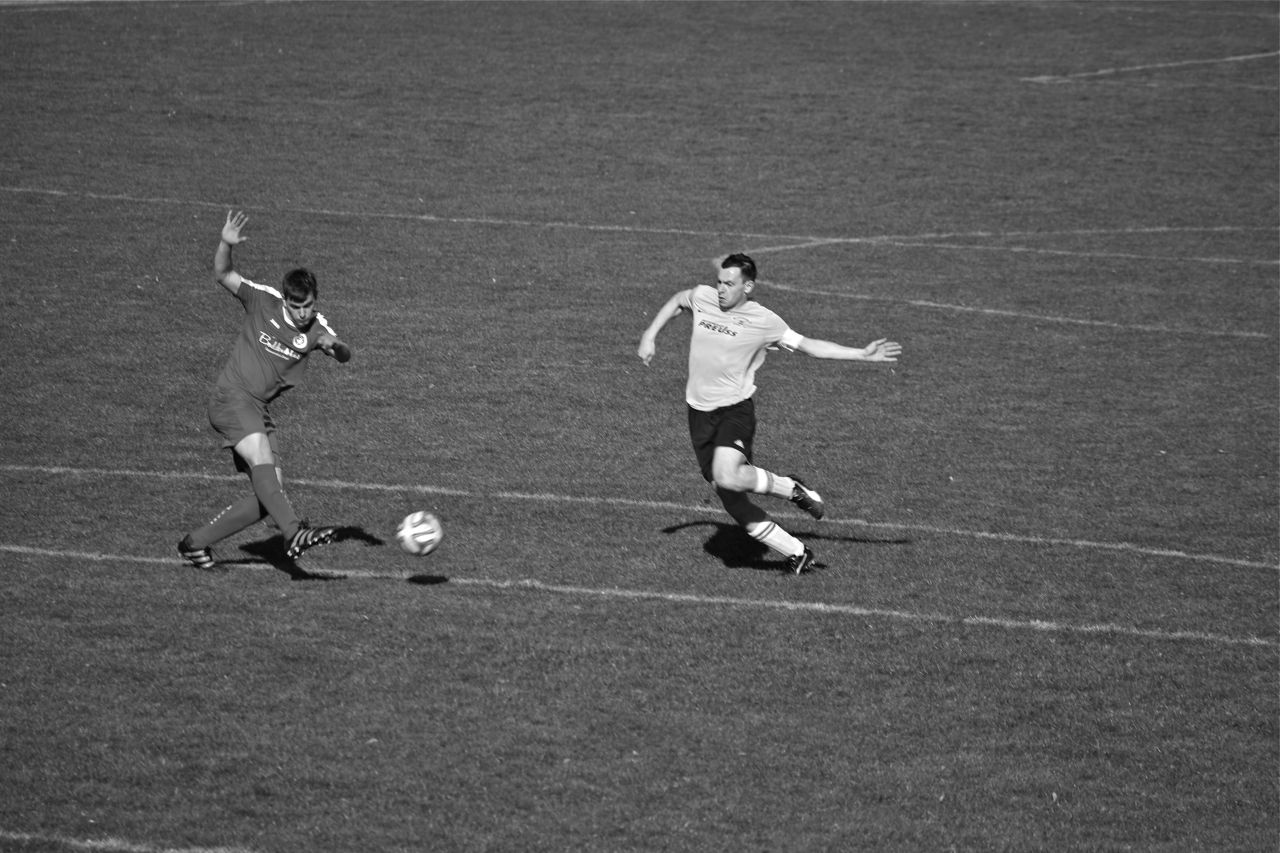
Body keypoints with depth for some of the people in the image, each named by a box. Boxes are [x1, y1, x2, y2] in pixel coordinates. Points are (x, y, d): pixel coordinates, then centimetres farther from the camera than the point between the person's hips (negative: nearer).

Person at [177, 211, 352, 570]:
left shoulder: (316, 327, 1)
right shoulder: (263, 301, -6)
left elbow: (344, 355, -14)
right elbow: (223, 276, -10)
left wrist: (334, 346, -38)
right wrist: (226, 244, -30)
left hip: (258, 410, 6)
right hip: (231, 398, -6)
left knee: (268, 493, 0)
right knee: (263, 460, -30)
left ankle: (195, 543, 12)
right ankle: (294, 533, -45)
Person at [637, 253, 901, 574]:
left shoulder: (764, 321, -6)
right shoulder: (703, 297, 3)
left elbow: (808, 345, 3)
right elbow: (676, 301, 26)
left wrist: (862, 354, -2)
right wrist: (649, 336, 19)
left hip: (735, 408, -4)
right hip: (700, 411, 4)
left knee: (727, 477, -32)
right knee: (731, 500, -2)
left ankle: (792, 489, -6)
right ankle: (796, 553, 8)